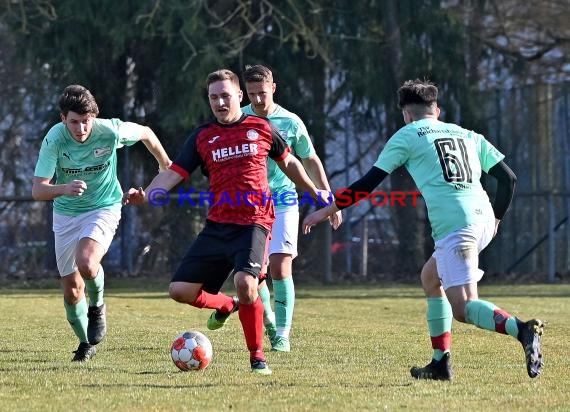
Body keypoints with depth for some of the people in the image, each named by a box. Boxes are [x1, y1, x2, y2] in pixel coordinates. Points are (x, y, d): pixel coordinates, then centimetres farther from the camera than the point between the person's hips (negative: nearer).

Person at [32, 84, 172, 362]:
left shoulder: (111, 131, -21)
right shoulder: (54, 139, -21)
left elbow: (145, 133, 1)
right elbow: (37, 190, -24)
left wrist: (166, 166, 17)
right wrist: (64, 188, -46)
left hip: (103, 208, -2)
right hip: (66, 212, 2)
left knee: (86, 263, -31)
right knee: (71, 289, 6)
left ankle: (97, 307, 2)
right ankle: (85, 343, 31)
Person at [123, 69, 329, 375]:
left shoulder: (261, 129, 6)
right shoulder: (202, 137, 9)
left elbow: (288, 163, 21)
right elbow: (174, 173, 1)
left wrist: (316, 193, 26)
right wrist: (145, 195, -16)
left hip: (253, 223, -4)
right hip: (217, 225, 4)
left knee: (245, 282, -28)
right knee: (180, 290, -3)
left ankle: (257, 356, -10)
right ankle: (226, 305, 29)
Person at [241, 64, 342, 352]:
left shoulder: (290, 122, -3)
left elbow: (310, 162, 8)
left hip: (282, 201, -1)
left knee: (280, 266, -12)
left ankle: (282, 334, -5)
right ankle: (269, 322, 24)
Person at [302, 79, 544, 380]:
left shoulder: (406, 136, 10)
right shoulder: (467, 135, 23)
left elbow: (368, 183, 9)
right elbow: (508, 177, 18)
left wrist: (326, 210, 19)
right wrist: (495, 218, 31)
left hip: (453, 226, -7)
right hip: (482, 219, 7)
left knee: (462, 309, -11)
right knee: (431, 277, 26)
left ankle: (522, 330, -37)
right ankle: (441, 363, 22)